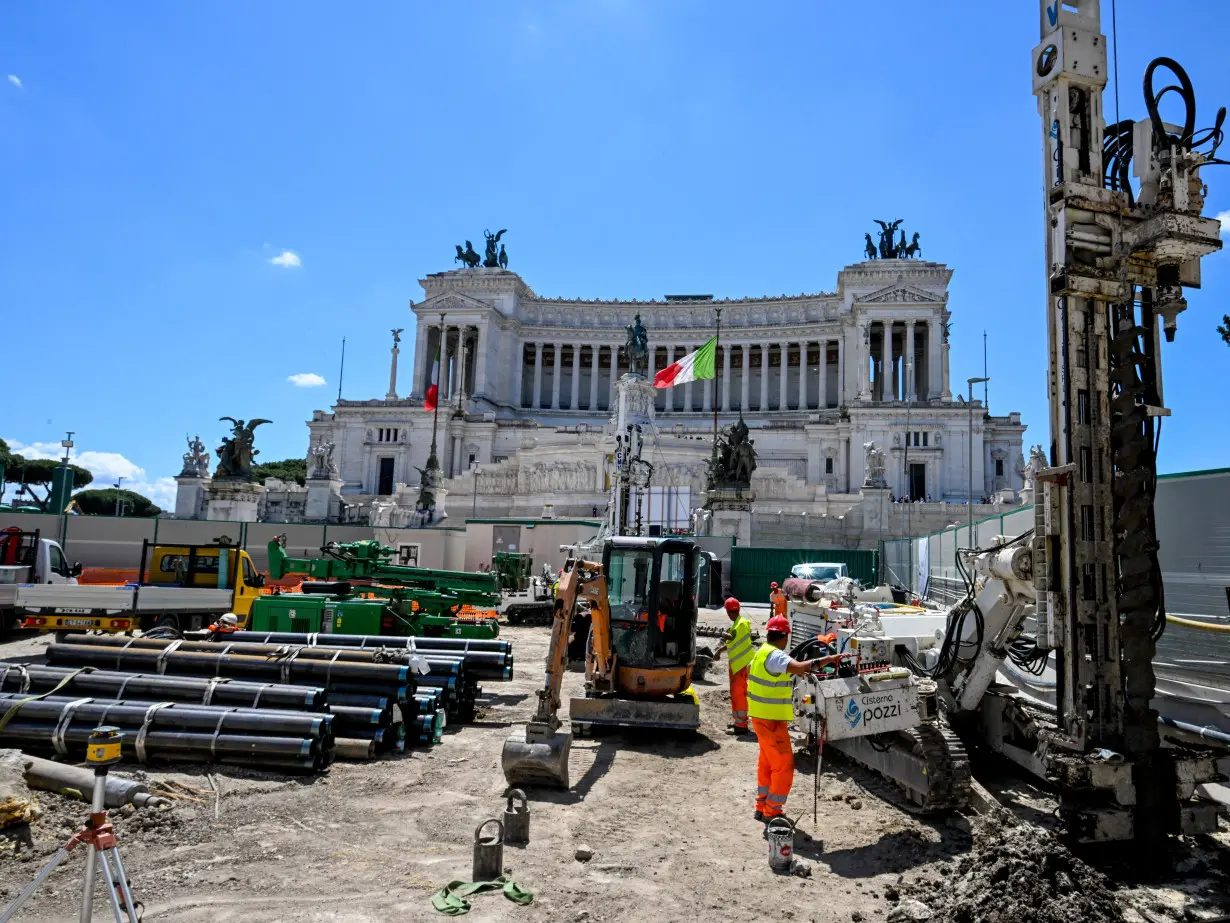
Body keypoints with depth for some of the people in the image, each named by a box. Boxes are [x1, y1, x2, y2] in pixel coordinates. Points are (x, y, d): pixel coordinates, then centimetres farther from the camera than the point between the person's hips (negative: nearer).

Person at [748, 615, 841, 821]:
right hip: (771, 719, -10)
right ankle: (771, 813, 5)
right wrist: (828, 659, -32)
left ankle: (762, 807, 30)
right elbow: (800, 667, -39)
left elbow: (749, 670, 28)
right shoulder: (775, 656, -22)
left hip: (761, 716, 10)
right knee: (783, 766, -1)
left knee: (767, 762, 20)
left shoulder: (762, 653, 9)